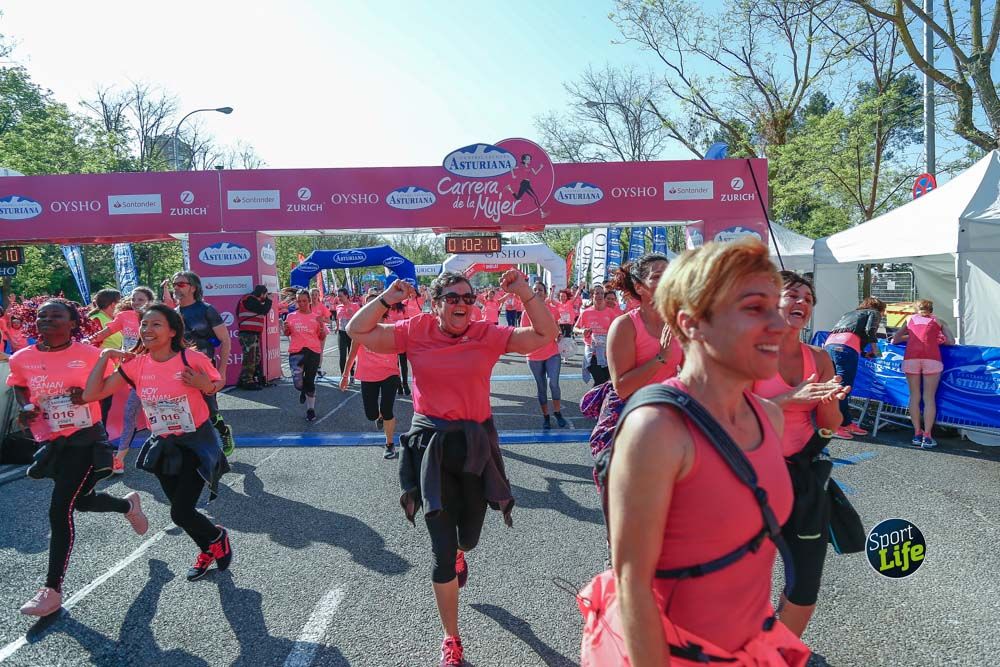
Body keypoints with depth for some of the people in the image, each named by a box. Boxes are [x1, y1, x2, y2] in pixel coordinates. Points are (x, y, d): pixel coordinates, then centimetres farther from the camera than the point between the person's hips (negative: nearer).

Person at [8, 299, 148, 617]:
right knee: (81, 501, 19)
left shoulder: (88, 353, -11)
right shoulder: (22, 358, -3)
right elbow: (19, 386, 16)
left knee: (60, 510, -9)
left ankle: (52, 590, 3)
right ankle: (129, 504, 52)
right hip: (52, 442, 5)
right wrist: (25, 407, -4)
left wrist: (87, 393, -16)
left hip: (86, 439, -5)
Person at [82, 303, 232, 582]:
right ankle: (209, 550, 43)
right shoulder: (135, 364, -6)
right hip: (163, 445, 5)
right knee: (180, 509, 16)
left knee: (181, 512, -10)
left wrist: (205, 385, -23)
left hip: (197, 442, -5)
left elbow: (220, 385, -2)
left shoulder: (192, 358, -18)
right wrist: (104, 356, -10)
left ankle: (217, 537, 23)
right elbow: (91, 394, -6)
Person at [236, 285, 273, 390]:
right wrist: (268, 300, -1)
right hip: (248, 333, -11)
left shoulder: (253, 300, 21)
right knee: (250, 358, -9)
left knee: (257, 358, 13)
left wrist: (266, 301, 13)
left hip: (253, 333, 11)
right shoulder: (250, 300, -12)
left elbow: (262, 312, 21)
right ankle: (247, 381, -5)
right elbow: (263, 311, -14)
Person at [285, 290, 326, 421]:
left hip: (313, 352, 0)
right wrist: (286, 328, -4)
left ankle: (311, 409, 23)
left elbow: (322, 337, 8)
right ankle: (303, 390, 26)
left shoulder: (316, 317, 5)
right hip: (296, 352, 0)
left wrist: (321, 325, -11)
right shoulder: (291, 316, 7)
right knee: (298, 383, -12)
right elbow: (287, 334, 18)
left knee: (310, 382, 6)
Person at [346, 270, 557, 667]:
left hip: (476, 444, 2)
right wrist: (387, 299, -11)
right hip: (431, 445, -1)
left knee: (469, 536, 21)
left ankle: (459, 553, 64)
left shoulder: (487, 335, -3)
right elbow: (357, 332, -3)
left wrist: (524, 293, -15)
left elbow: (545, 335, -7)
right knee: (442, 552, 1)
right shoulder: (414, 332, -3)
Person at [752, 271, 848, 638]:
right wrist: (791, 398, -25)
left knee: (807, 584, 10)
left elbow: (831, 425, 9)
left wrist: (829, 402, -12)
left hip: (806, 476, 5)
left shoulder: (819, 358, 4)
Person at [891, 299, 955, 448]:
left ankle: (917, 434, 5)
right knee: (929, 398, 1)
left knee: (914, 397, 8)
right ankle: (927, 436, -4)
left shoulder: (910, 319, 26)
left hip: (911, 358, 1)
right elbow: (951, 342, 12)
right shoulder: (939, 321, 24)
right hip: (931, 358, -1)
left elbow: (895, 340, 24)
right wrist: (937, 339, 29)